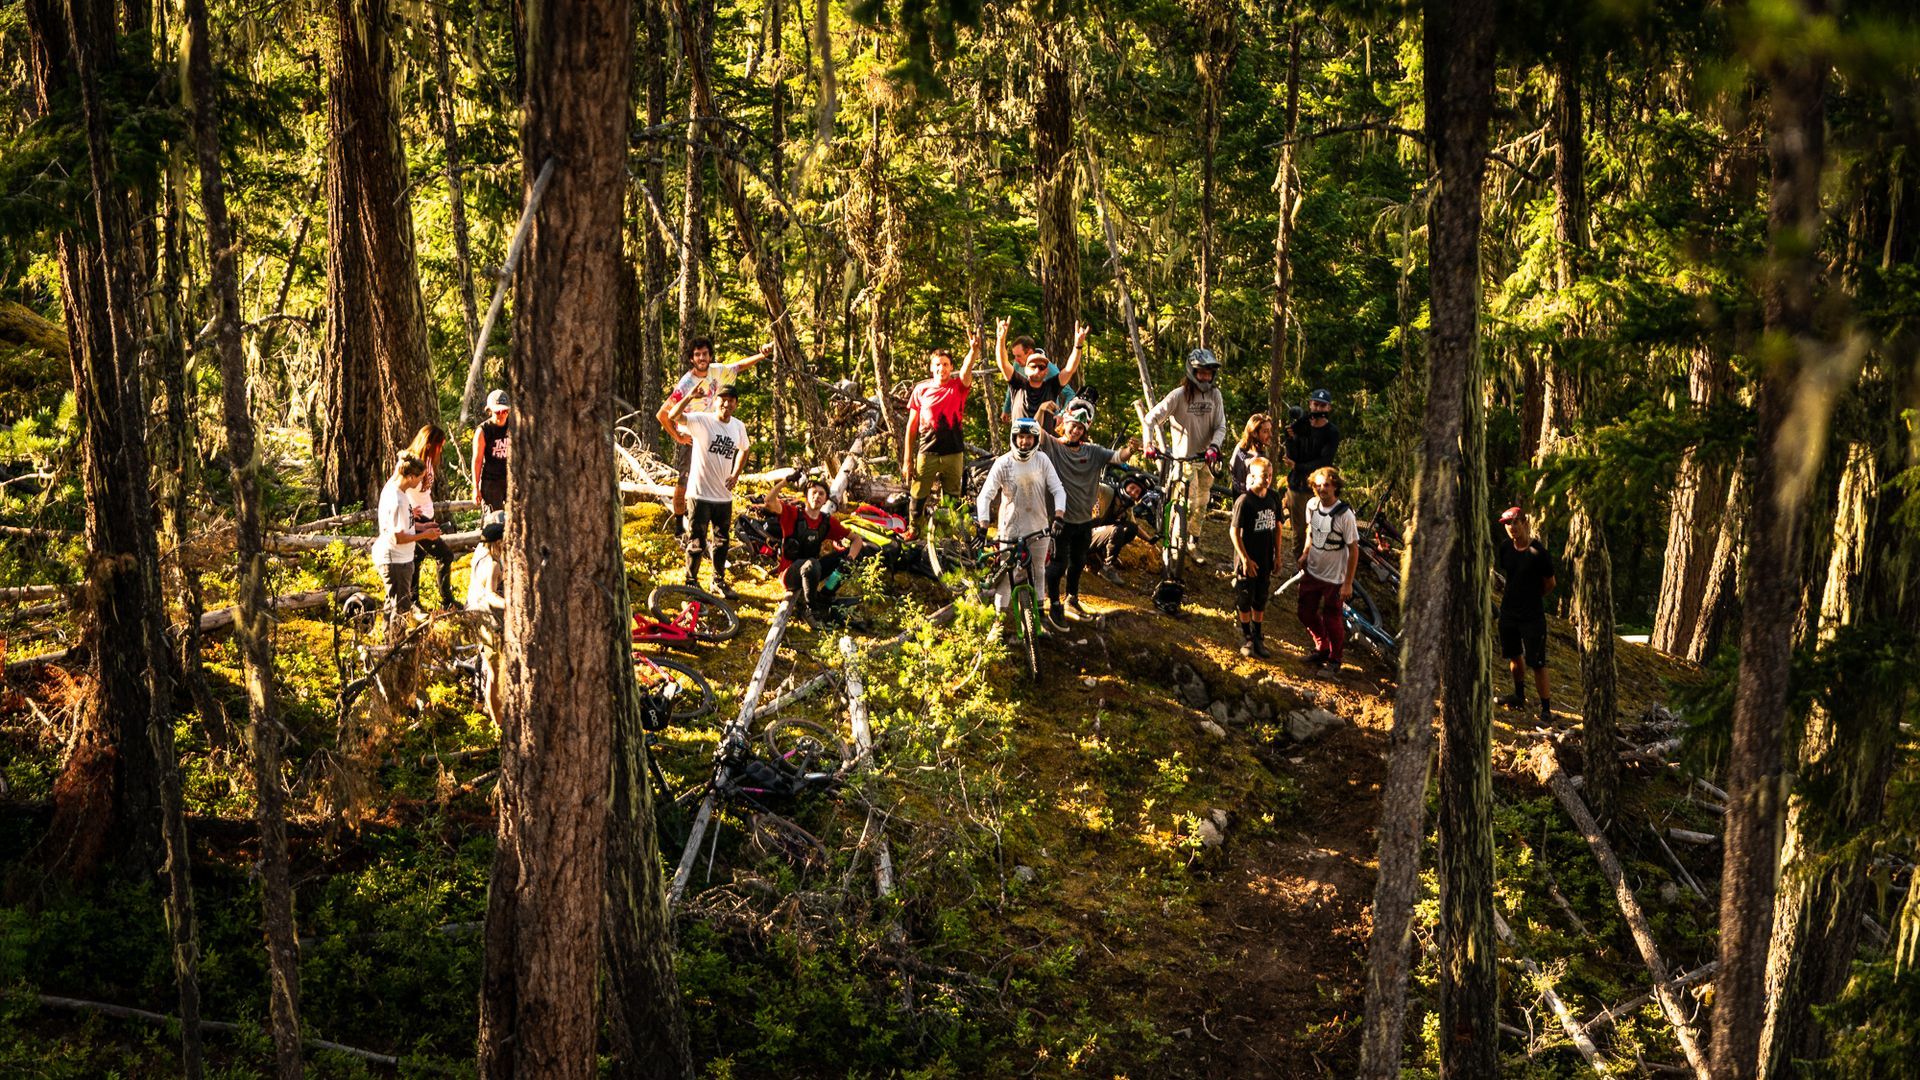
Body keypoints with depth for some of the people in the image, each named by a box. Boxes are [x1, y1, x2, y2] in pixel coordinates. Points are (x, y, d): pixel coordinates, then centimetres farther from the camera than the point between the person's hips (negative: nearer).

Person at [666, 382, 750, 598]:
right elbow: (673, 415, -28)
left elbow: (743, 450, 23)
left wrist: (735, 475, 9)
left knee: (722, 541, 16)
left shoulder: (739, 427, 4)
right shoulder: (701, 420, -12)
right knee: (697, 542, 0)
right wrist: (689, 397, -43)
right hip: (701, 493, -5)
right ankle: (691, 582, 14)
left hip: (724, 495, 5)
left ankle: (719, 582, 31)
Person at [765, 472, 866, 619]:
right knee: (811, 564, -38)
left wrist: (849, 558, -16)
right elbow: (770, 501, -25)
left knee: (846, 553, -7)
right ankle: (811, 608, -18)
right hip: (790, 573, -5)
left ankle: (824, 597, -2)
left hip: (809, 571, 5)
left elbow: (856, 538, 3)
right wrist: (787, 480, -30)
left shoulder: (827, 522, 3)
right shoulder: (793, 513, -8)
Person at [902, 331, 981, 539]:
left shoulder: (958, 387, 2)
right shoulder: (921, 390, 2)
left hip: (953, 453, 0)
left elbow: (967, 368, -21)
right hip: (927, 452, 0)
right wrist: (907, 460, 2)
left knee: (952, 499, 8)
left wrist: (974, 349, -43)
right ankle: (914, 534, 16)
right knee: (917, 498, 0)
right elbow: (911, 426, 5)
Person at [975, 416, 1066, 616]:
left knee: (1037, 575, 11)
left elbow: (1058, 490, -6)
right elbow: (986, 495, -15)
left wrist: (1058, 516, -24)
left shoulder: (1042, 460, -3)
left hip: (1039, 529, 2)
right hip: (1011, 529, -2)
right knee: (1007, 576, -1)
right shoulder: (1003, 463, -10)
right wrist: (983, 525, -28)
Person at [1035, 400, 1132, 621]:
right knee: (1058, 564, 1)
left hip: (1084, 519, 5)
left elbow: (1117, 457, -7)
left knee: (1078, 563, 19)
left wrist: (1129, 450, -29)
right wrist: (1041, 411, -42)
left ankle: (1072, 600, 38)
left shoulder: (1093, 452, 3)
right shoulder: (1052, 446, -8)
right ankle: (1054, 603, 18)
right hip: (1060, 518, -5)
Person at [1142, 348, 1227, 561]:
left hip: (1206, 457, 4)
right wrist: (1149, 444, -26)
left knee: (1202, 504, 11)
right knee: (1190, 504, -13)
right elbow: (1152, 418, -13)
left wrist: (1213, 447, -20)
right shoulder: (1179, 395, -13)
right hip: (1184, 456, -4)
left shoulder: (1214, 395, -1)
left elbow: (1220, 426, -1)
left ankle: (1193, 543, 25)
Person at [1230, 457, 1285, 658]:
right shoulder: (1244, 501, -19)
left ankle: (1258, 639, 28)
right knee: (1245, 601, 8)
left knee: (1260, 602, 15)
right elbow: (1234, 531, -16)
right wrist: (1245, 559, -17)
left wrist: (1278, 554, 9)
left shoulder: (1273, 498, -1)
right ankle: (1246, 639, 23)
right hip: (1247, 561, -5)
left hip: (1266, 560, 5)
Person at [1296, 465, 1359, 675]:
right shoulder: (1312, 505, -7)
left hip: (1334, 577, -6)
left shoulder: (1344, 514, -24)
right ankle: (1321, 649, 40)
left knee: (1332, 620, 6)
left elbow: (1354, 549, -16)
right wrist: (1305, 553, 4)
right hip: (1312, 571, 6)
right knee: (1306, 614, 16)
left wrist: (1348, 583, -15)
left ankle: (1335, 658, 30)